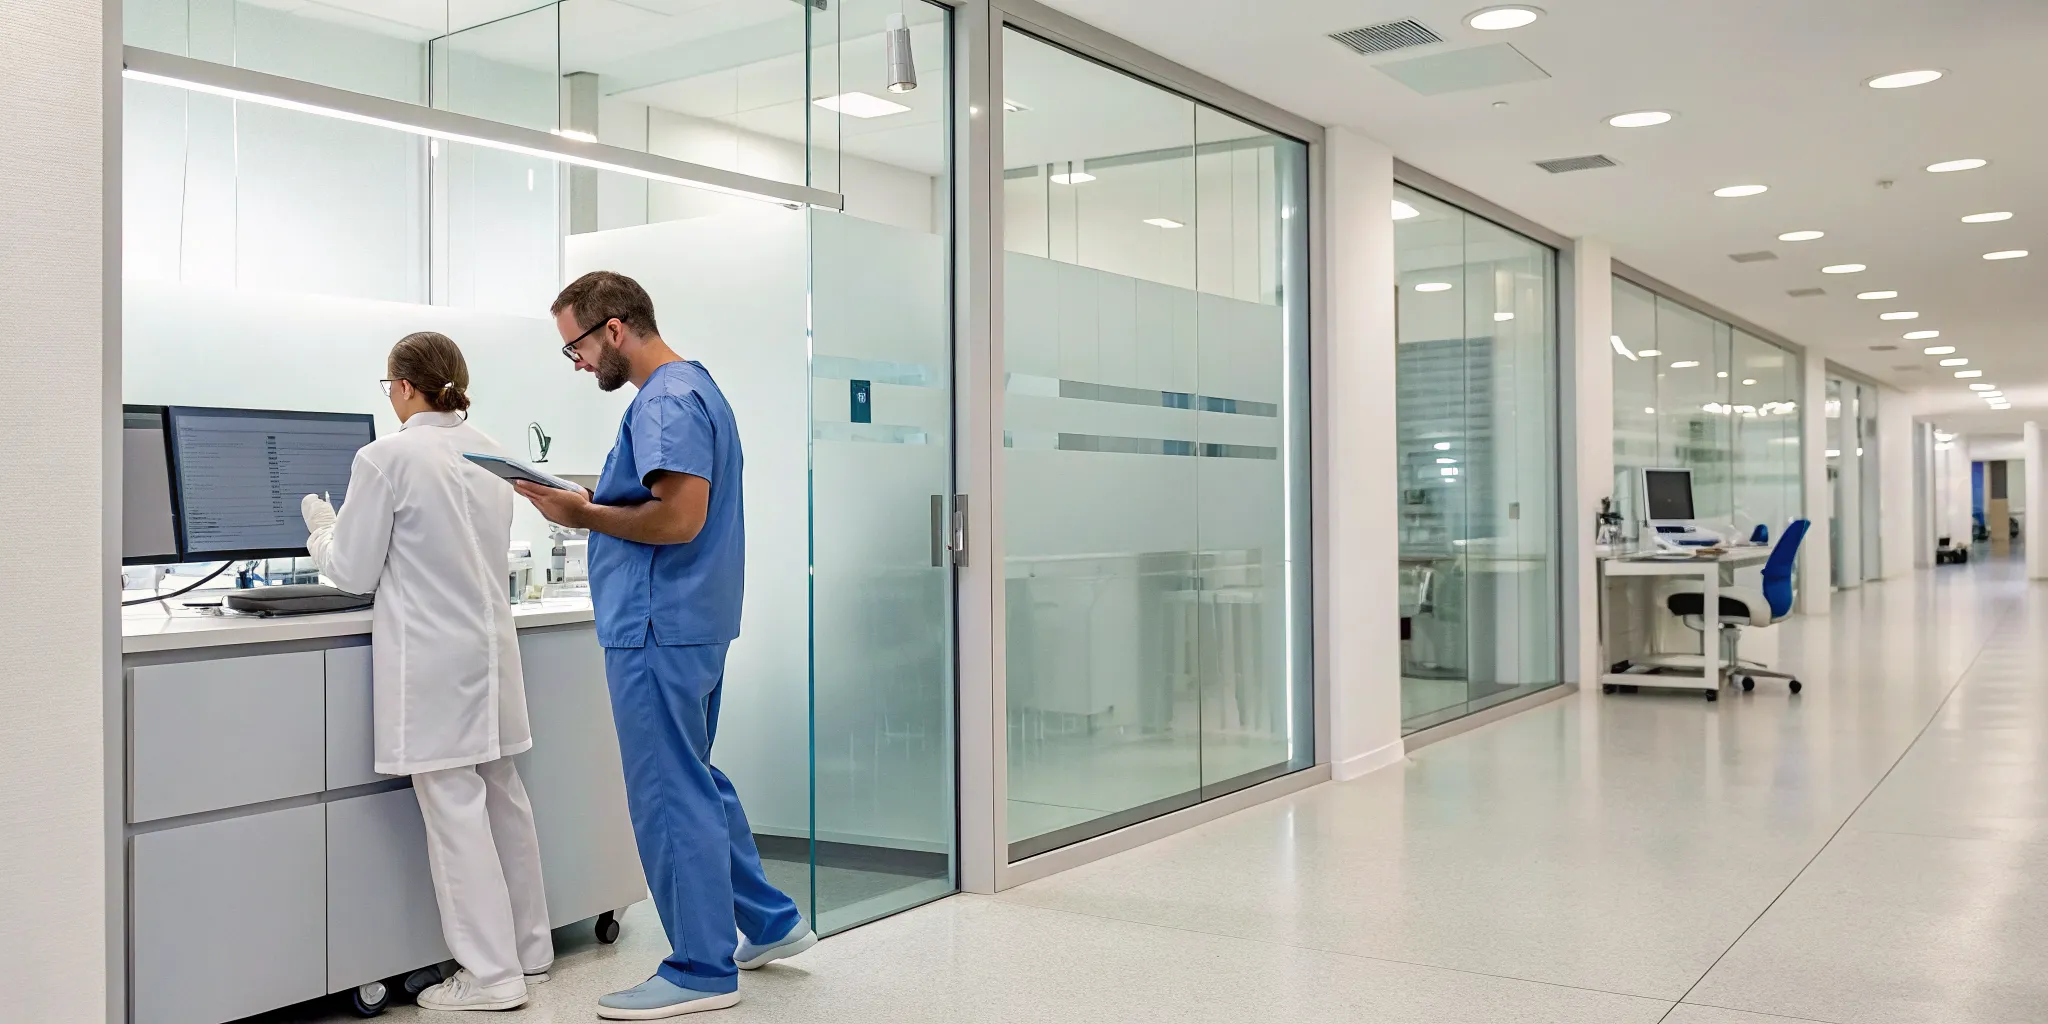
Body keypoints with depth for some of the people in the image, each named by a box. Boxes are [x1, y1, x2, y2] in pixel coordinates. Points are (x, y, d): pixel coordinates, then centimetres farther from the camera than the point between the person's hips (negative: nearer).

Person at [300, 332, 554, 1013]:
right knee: (503, 797, 14)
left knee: (455, 807, -2)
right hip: (489, 644, 7)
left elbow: (353, 572, -6)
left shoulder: (386, 459, -12)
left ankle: (492, 975, 2)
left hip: (432, 659, -7)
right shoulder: (489, 453, 7)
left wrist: (322, 527, 14)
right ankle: (527, 948, 26)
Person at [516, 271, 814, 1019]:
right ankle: (770, 924, 29)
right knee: (695, 781, 20)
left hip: (659, 628, -11)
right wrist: (596, 505, 9)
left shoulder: (666, 403, -16)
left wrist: (583, 513, -14)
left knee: (671, 796, -1)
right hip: (693, 621, 11)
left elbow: (680, 517, -25)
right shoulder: (695, 387, 16)